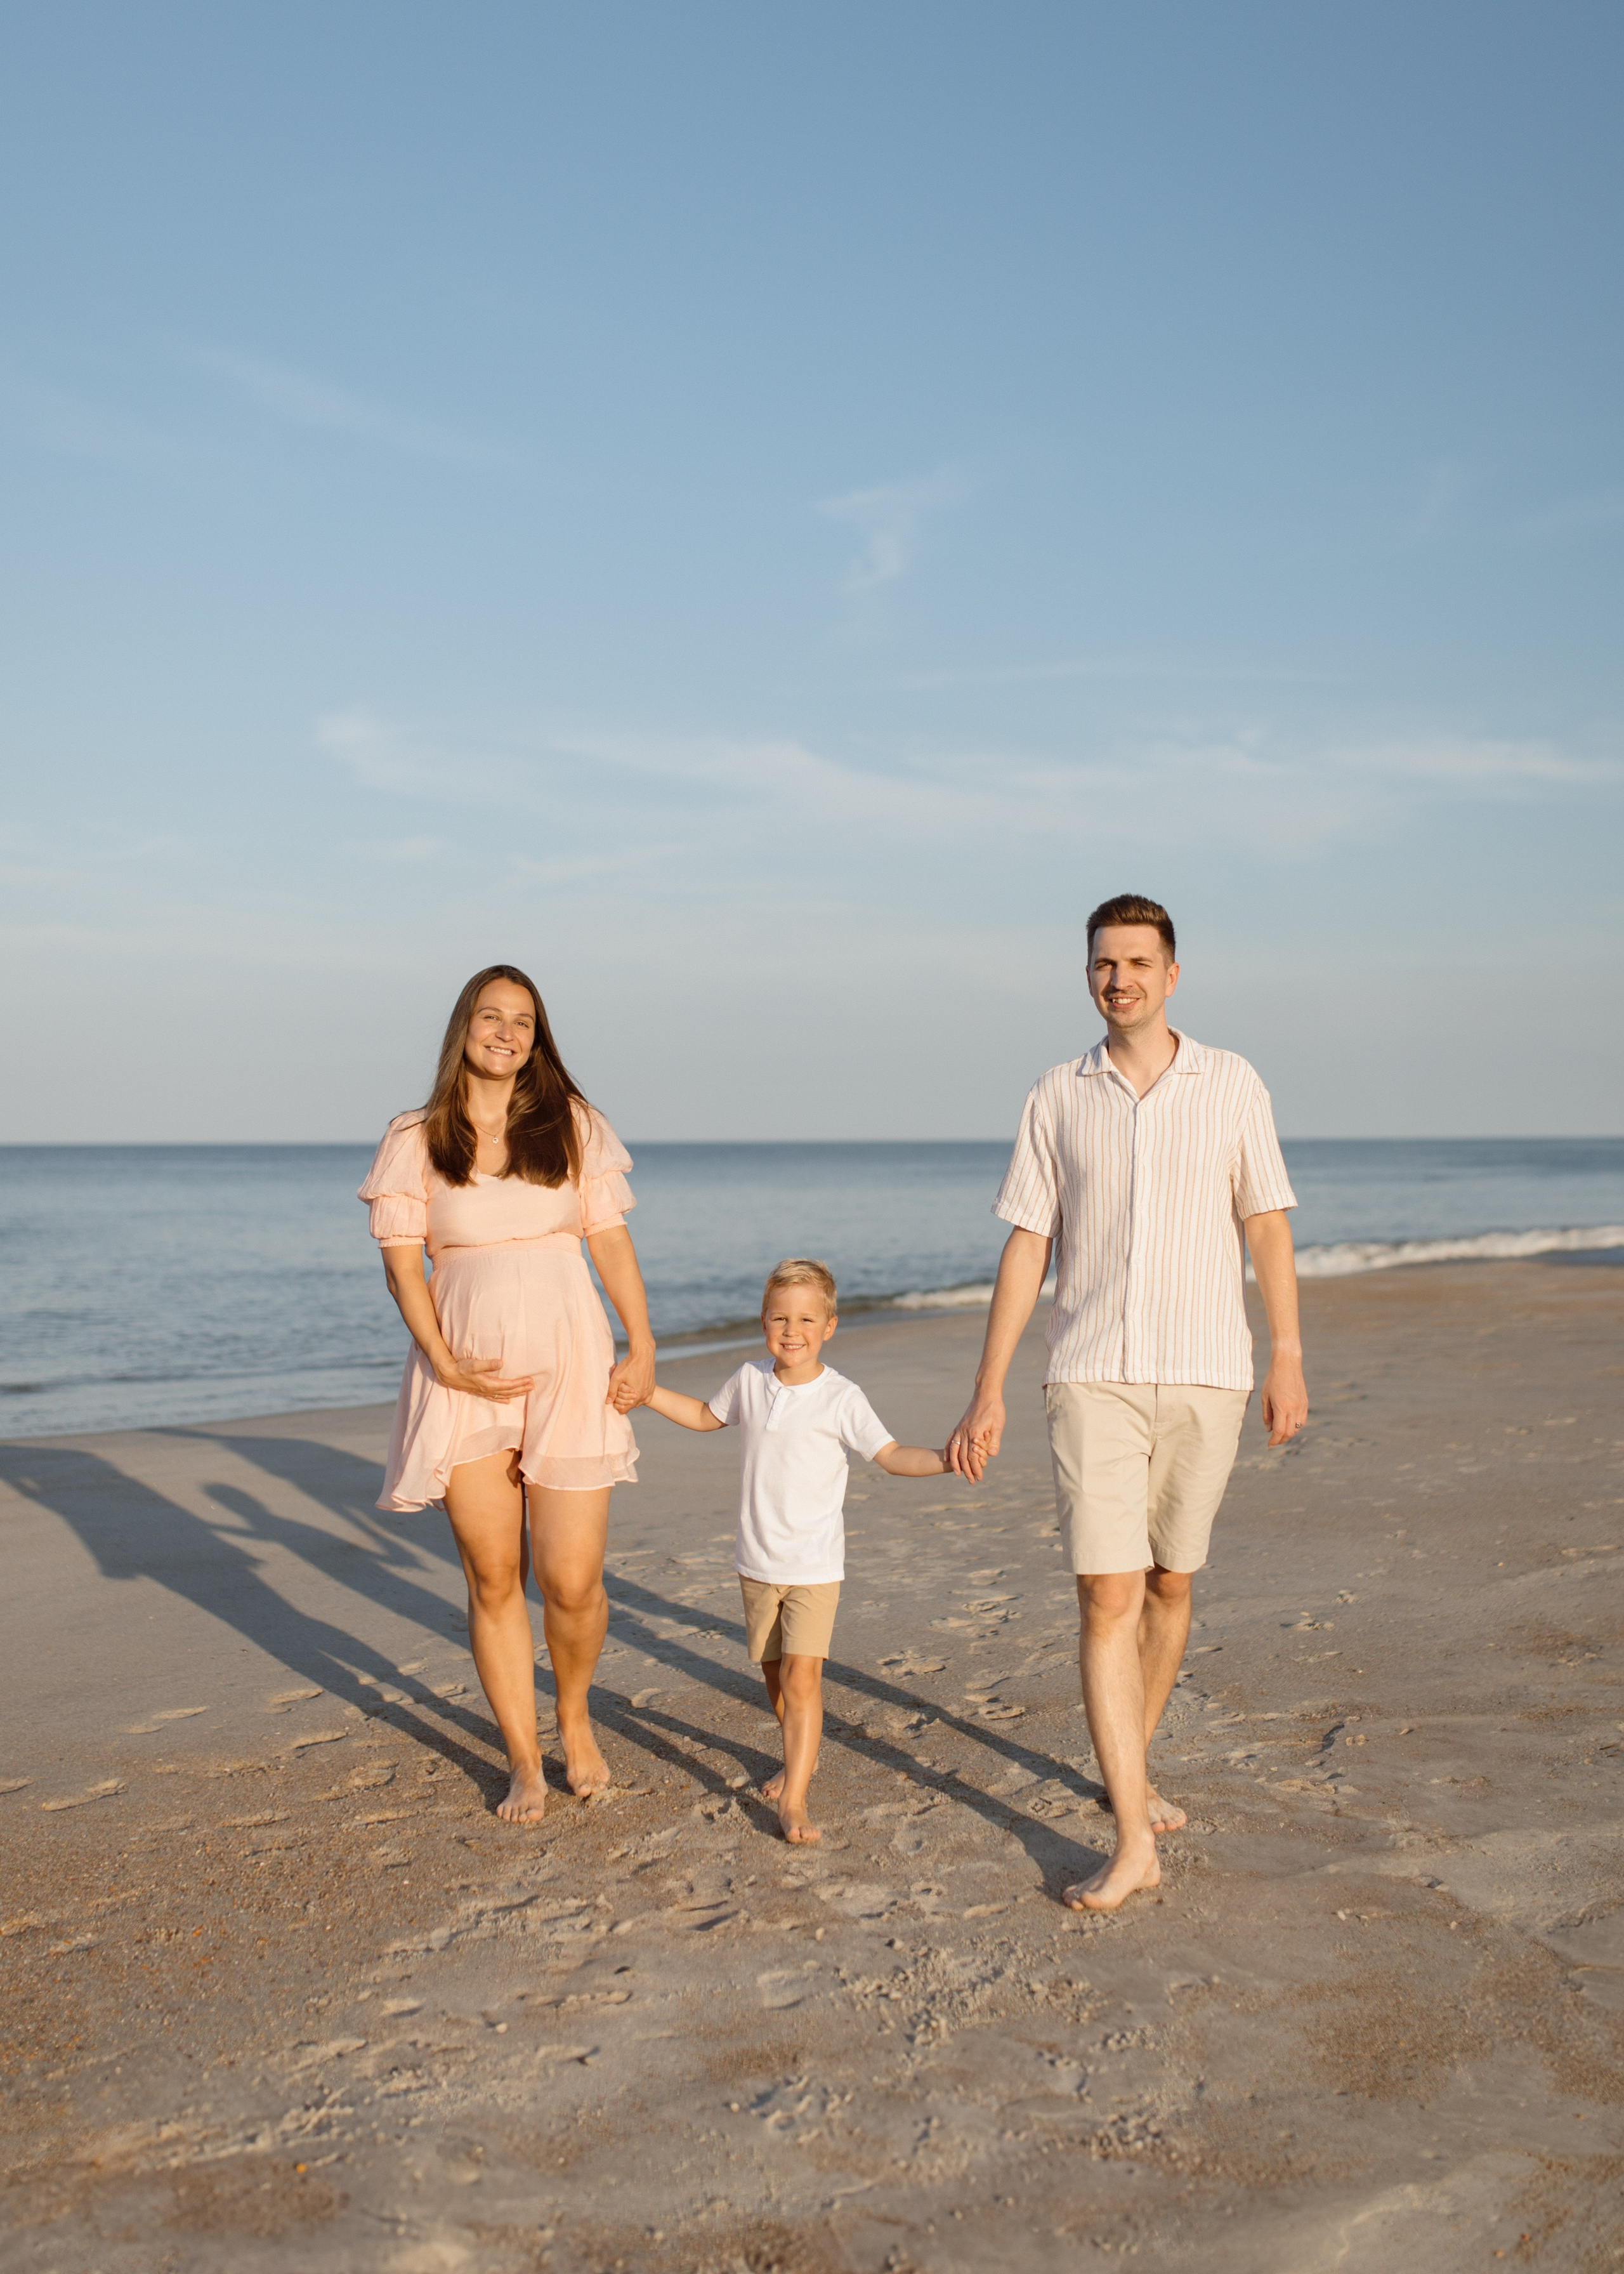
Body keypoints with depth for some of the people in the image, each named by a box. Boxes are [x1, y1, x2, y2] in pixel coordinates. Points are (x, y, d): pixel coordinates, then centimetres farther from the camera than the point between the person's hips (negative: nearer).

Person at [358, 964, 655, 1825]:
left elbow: (612, 1243, 6)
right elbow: (402, 1260, 0)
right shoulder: (414, 1140, 4)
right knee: (493, 1580, 6)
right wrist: (445, 1362, -11)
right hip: (466, 1373, 0)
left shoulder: (573, 1126, 6)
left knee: (571, 1582, -3)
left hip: (568, 1364, 0)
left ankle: (574, 1718, 27)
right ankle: (524, 1763, 22)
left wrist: (643, 1348, -2)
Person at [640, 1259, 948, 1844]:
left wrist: (943, 1460, -33)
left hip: (815, 1564, -5)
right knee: (773, 1671, 16)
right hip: (757, 1559, 5)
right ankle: (800, 1756, 40)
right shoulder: (750, 1381, 1)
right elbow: (705, 1416, 20)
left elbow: (891, 1455, -15)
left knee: (802, 1675, -12)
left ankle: (793, 1799, -9)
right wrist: (647, 1391, 14)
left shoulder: (841, 1399, -12)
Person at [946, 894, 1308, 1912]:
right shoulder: (1059, 1098, 5)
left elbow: (1268, 1226, 3)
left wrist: (1289, 1357, -5)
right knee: (1108, 1596, -9)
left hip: (1204, 1374, 1)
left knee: (1170, 1585, 13)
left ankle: (1131, 1767, 35)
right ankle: (1135, 1842, -5)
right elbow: (1027, 1247, 5)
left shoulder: (1231, 1085, 3)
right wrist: (988, 1391, 2)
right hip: (1093, 1377, 0)